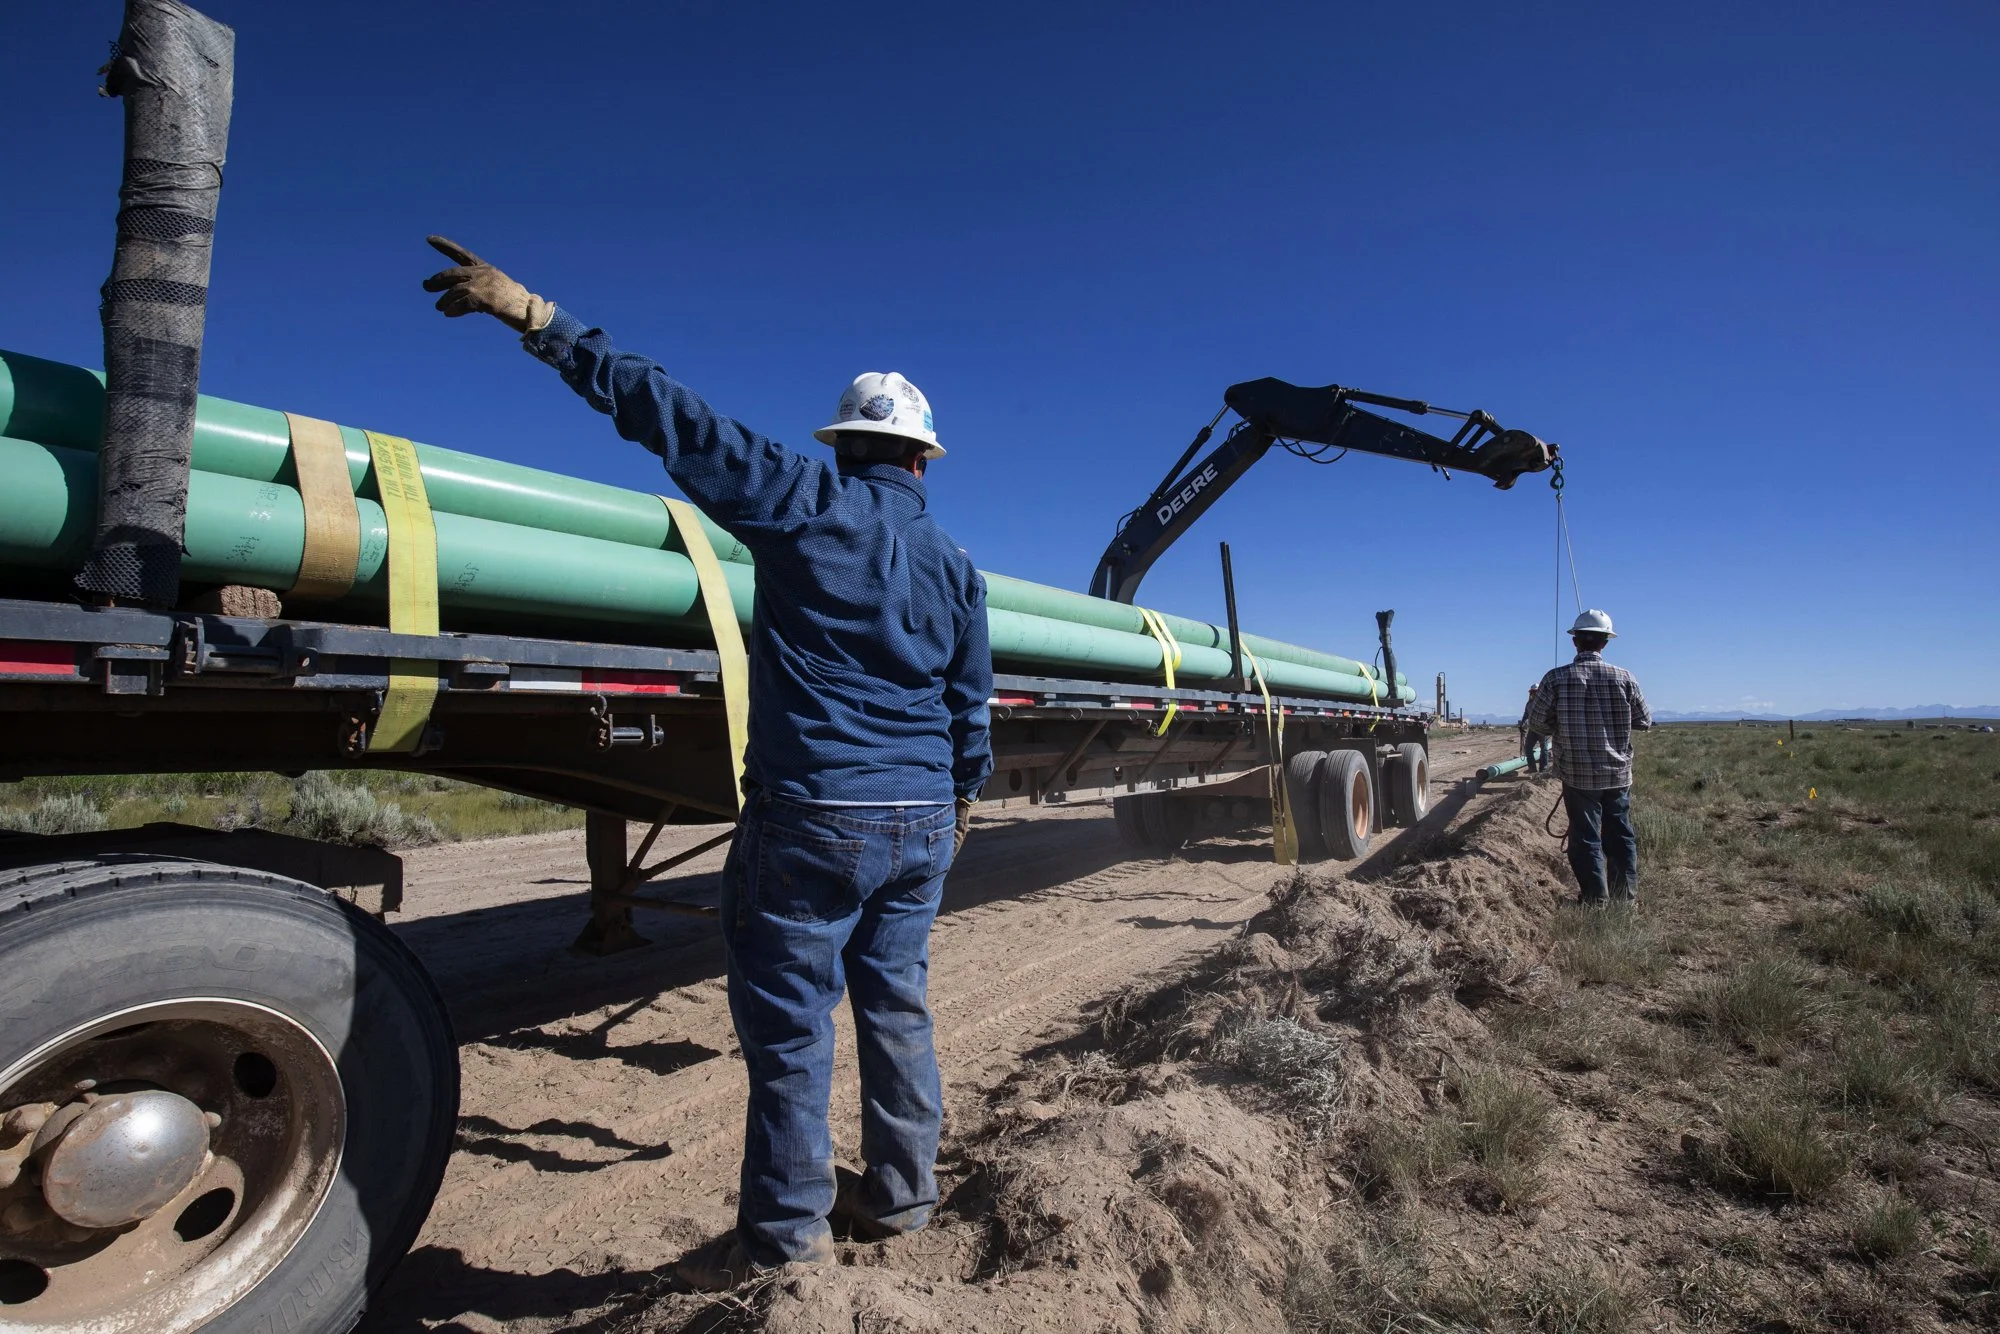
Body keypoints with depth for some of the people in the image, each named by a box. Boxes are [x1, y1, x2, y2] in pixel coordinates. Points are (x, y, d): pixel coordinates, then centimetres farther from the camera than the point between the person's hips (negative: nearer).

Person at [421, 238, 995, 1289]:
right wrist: (958, 801, 29)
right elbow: (970, 707, 16)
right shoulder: (955, 565, 11)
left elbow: (675, 417, -9)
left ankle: (783, 1228, 19)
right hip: (921, 825, 6)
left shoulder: (811, 504, -5)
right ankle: (897, 1193, 30)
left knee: (788, 1018, 6)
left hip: (814, 818, -6)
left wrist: (539, 318, -3)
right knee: (895, 1005, 17)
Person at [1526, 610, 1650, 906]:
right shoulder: (1624, 678, -7)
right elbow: (1644, 721, 4)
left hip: (1577, 775, -2)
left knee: (1586, 837, 7)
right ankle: (1626, 897, 23)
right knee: (1620, 835, 15)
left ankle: (1596, 899, 11)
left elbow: (1536, 724, -6)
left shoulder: (1556, 679, -11)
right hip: (1618, 773, 2)